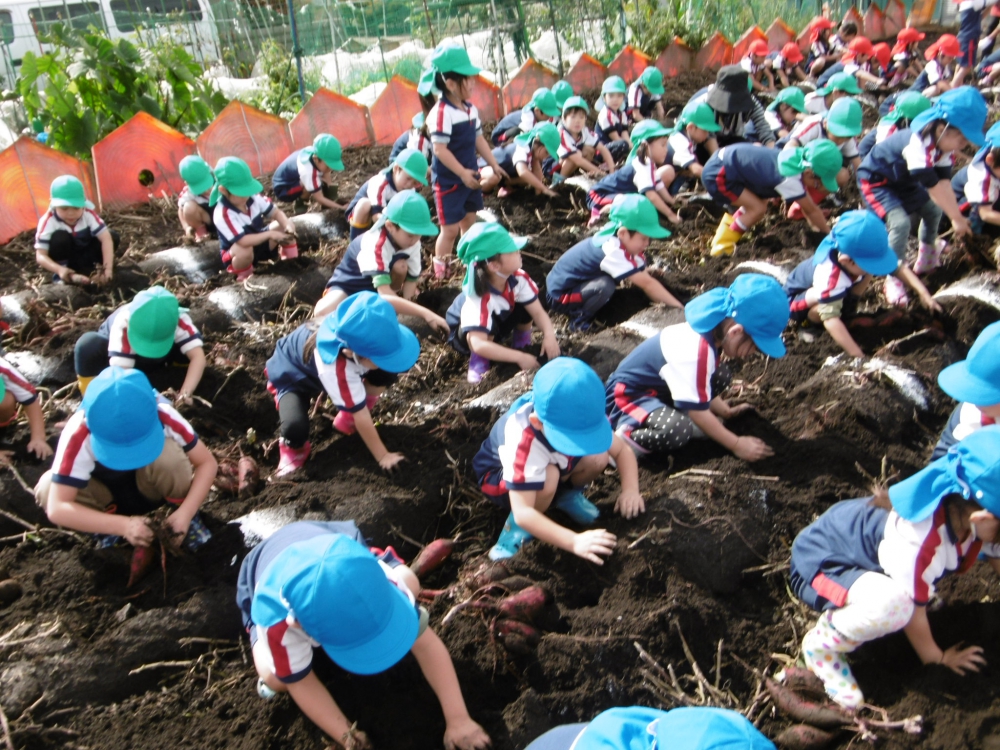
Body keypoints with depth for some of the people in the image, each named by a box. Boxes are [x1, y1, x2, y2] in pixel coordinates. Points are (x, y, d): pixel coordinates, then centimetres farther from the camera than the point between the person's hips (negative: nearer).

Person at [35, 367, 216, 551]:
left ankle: (180, 507, -7)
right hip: (106, 496, 1)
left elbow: (207, 462, -23)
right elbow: (57, 509, -38)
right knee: (47, 488, -29)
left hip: (150, 490, -1)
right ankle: (110, 523, -4)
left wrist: (185, 512, -36)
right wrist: (122, 525, -48)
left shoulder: (163, 416, -32)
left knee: (168, 454, -34)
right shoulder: (78, 435, -35)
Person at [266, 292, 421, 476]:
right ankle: (293, 447, 5)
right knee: (295, 428, -33)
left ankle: (348, 418, 5)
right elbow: (361, 418, -34)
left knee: (387, 374, -19)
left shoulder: (362, 331, -34)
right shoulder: (335, 369, -46)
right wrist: (383, 457, -26)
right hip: (293, 376, -5)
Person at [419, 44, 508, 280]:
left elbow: (479, 139, 14)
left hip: (470, 176, 8)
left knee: (469, 221, 18)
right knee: (450, 228, -2)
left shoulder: (471, 109, 5)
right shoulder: (441, 113, -22)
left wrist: (493, 164, 10)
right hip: (448, 181, -8)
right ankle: (441, 270, 14)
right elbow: (440, 149, -24)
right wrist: (462, 173, -23)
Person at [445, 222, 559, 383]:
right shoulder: (479, 299, -42)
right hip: (465, 334, -5)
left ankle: (522, 341, 5)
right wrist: (520, 358, -51)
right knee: (489, 325, -39)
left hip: (501, 320, 6)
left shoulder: (518, 278, -26)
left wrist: (549, 336, -40)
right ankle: (478, 361, -13)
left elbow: (538, 311, -21)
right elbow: (479, 344, -50)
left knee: (526, 307, -22)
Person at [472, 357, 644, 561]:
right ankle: (516, 525, -10)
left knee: (599, 458, -22)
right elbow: (523, 512, -47)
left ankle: (567, 494, 7)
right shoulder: (523, 442, -44)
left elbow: (622, 450, -15)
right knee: (549, 476, -38)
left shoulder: (577, 418, -27)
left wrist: (630, 489, -33)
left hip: (554, 464, 5)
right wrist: (574, 541, -56)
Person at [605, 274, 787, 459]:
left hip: (661, 388, 9)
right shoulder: (694, 353, -33)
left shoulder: (711, 329, -6)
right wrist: (736, 444, -17)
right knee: (677, 431, -36)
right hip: (627, 396, -9)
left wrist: (724, 410, 12)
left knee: (720, 376, 5)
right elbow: (698, 411, -25)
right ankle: (625, 437, -13)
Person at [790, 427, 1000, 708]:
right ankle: (823, 643, -13)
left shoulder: (965, 510, -17)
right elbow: (914, 613, -20)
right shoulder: (916, 543, -37)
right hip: (820, 563, -9)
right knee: (892, 603, -37)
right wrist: (936, 658, -3)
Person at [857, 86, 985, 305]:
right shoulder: (919, 143, -38)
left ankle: (927, 256, 40)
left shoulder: (945, 142, -12)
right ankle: (893, 278, -11)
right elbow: (933, 186, -37)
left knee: (933, 209, 17)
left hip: (904, 179, 9)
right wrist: (957, 218, -31)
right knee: (900, 222, -25)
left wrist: (957, 216, -26)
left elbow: (944, 181, -15)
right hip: (875, 179, -9)